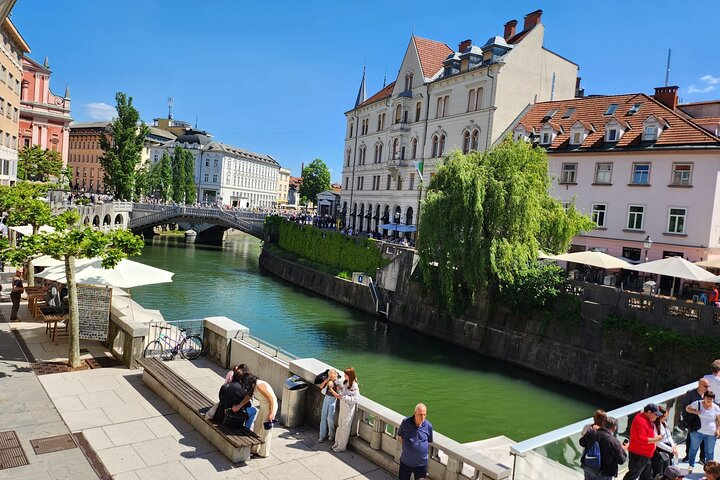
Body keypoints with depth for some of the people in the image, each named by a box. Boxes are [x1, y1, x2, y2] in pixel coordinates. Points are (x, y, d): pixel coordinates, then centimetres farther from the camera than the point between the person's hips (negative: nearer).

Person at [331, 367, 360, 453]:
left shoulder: (354, 385, -21)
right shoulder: (345, 382, 4)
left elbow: (355, 399, -22)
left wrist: (343, 397, -25)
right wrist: (338, 395, -3)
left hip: (349, 409, -8)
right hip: (342, 407, 8)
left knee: (345, 427, 5)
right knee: (340, 425, 17)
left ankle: (342, 446, 17)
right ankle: (337, 443, 31)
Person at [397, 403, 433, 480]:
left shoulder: (428, 426, -12)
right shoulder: (406, 422, -14)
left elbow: (430, 442, 5)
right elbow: (400, 436, 2)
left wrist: (423, 449, -1)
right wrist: (406, 447, -2)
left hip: (421, 463, 0)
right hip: (406, 461, 0)